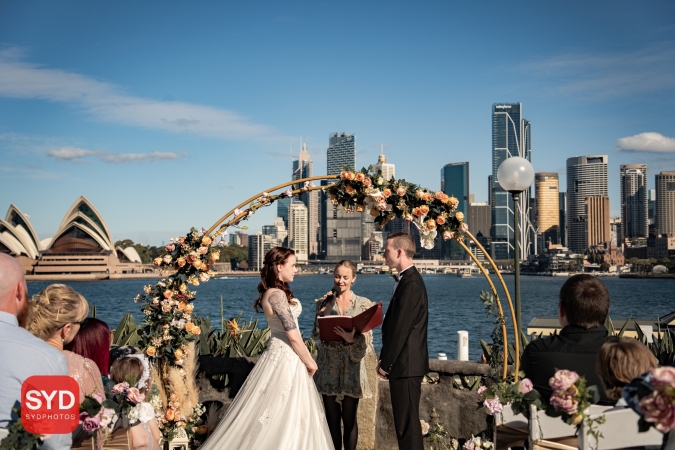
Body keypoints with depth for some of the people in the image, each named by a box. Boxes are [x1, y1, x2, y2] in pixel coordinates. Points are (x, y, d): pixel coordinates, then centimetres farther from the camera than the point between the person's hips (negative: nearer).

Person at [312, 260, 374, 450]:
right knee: (332, 417, 8)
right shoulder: (324, 302, 6)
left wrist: (351, 339, -25)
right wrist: (326, 310, -11)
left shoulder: (363, 304, 1)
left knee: (349, 418, 3)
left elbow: (366, 339, -4)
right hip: (328, 365, 2)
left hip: (351, 366, -1)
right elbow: (316, 334, -1)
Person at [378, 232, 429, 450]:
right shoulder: (408, 279, 14)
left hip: (406, 365, -10)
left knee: (407, 423, -5)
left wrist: (386, 363, -13)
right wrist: (386, 359, 15)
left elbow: (401, 329, -20)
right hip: (405, 364, 10)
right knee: (405, 422, 15)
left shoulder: (411, 284, -18)